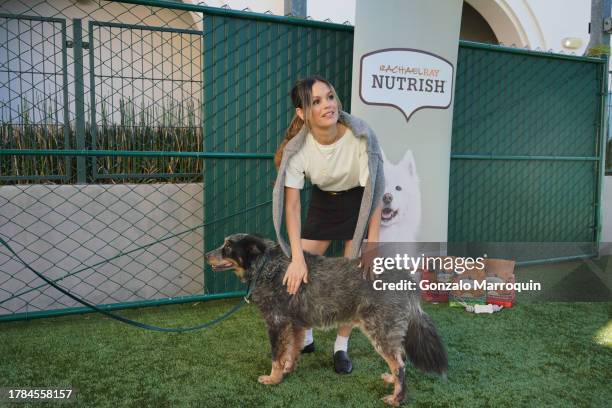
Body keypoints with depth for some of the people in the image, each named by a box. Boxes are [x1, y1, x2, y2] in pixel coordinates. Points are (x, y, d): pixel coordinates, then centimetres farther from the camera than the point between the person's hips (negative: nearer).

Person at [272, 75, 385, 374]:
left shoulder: (360, 136, -30)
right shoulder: (297, 147, -25)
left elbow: (375, 191, -24)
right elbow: (292, 204, -27)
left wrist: (372, 243, -27)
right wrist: (297, 257, -37)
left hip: (359, 201, -2)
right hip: (323, 200, 2)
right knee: (300, 272, 0)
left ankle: (341, 347, 16)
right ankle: (305, 338, 24)